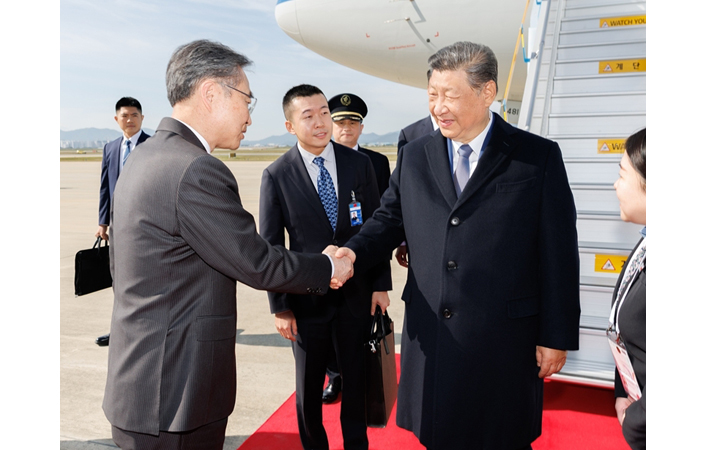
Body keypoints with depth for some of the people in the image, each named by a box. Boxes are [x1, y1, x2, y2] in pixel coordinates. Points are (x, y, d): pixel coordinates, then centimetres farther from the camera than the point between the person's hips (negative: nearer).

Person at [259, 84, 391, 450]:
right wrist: (279, 306, -6)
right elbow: (270, 246, -5)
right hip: (307, 297, -1)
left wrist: (381, 284, 1)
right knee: (308, 386, 15)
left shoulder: (359, 164, -2)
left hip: (356, 293, 2)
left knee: (356, 380, 17)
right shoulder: (277, 176, -8)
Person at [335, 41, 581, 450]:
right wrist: (354, 251, -10)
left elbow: (559, 253, -6)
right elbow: (390, 219, 11)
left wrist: (558, 336, -5)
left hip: (504, 339, -3)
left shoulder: (539, 157, -5)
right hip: (429, 335, 4)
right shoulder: (414, 157, 6)